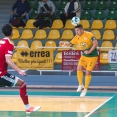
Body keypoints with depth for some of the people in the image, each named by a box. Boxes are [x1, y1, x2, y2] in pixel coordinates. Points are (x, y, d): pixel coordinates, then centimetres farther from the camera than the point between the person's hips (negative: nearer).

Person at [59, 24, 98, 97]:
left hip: (92, 56, -5)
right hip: (84, 56, 5)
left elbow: (96, 43, -25)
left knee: (88, 72, -7)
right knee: (79, 68, -14)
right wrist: (64, 43, -13)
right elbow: (70, 44, 7)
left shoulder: (89, 35, -18)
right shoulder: (77, 37, -1)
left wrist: (90, 51, -29)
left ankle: (85, 89, 7)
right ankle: (80, 85, 6)